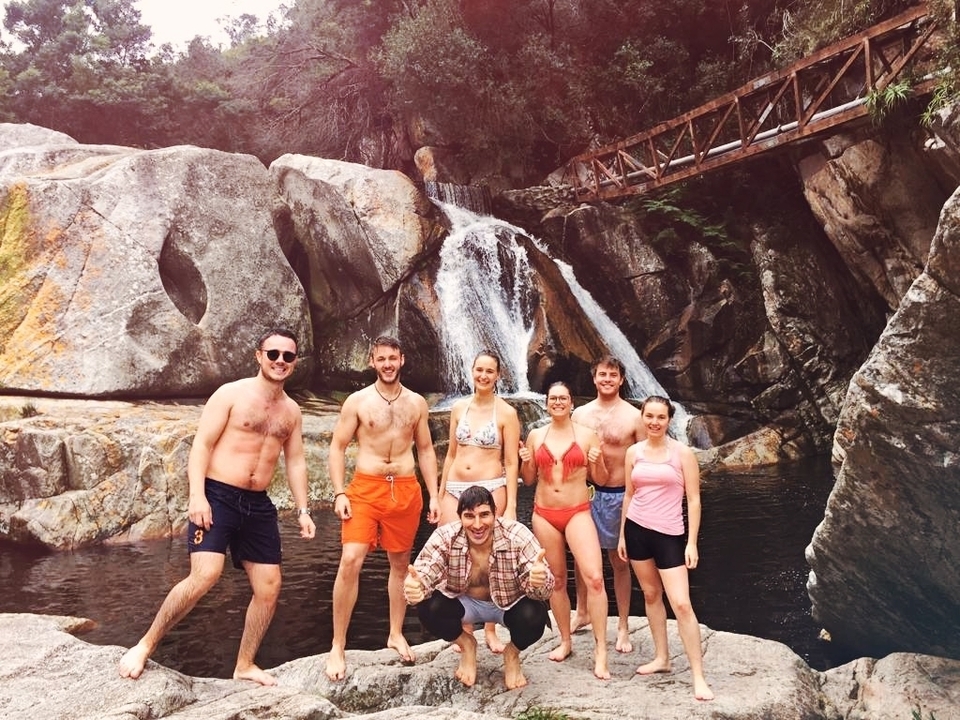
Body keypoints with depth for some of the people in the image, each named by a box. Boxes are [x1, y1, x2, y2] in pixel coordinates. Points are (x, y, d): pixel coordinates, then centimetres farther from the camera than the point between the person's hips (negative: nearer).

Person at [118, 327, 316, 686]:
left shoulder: (292, 412, 11)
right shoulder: (231, 393, -4)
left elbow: (295, 462, 16)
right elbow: (202, 444, -9)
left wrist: (302, 510, 8)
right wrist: (197, 495, -20)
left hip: (259, 505, 6)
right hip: (218, 496, -6)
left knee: (269, 587, 4)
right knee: (205, 575, -21)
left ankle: (245, 665, 21)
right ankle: (144, 646, 0)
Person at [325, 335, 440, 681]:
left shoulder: (417, 403, 8)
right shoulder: (357, 401, 0)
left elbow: (426, 450, 12)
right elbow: (337, 447, -1)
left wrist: (434, 495, 6)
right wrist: (339, 493, -11)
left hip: (406, 490, 3)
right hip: (365, 487, -3)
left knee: (400, 563, 12)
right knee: (351, 561, -13)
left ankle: (396, 634, 28)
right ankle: (338, 646, -3)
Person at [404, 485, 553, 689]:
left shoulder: (517, 536, -28)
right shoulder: (445, 537, -24)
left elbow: (543, 587, -33)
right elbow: (424, 573, -33)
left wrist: (539, 581, -59)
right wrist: (414, 586, -58)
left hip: (509, 604, -1)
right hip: (464, 603, 1)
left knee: (533, 617, -32)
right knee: (428, 608, -27)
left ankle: (512, 654, 7)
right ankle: (466, 644, 8)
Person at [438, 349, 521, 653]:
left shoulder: (506, 412, -3)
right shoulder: (459, 408, 8)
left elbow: (512, 463, -4)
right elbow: (451, 454, 14)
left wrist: (511, 507, -10)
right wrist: (440, 495, 13)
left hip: (490, 490, -3)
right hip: (455, 489, 4)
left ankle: (491, 631, 19)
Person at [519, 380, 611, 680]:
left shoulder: (587, 435, -1)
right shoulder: (536, 435, 6)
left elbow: (601, 480, 3)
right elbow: (528, 479, 12)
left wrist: (597, 462, -17)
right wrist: (525, 462, -8)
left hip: (577, 513, -2)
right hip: (544, 514, 3)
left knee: (594, 578, -15)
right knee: (556, 580, 11)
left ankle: (600, 652, -7)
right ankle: (566, 641, 27)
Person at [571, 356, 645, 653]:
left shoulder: (634, 416, -5)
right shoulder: (580, 414, 4)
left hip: (618, 495, -3)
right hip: (585, 492, 3)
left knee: (619, 561, 7)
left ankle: (623, 627, 19)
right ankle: (581, 613, 34)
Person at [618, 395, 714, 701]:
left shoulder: (683, 453, -6)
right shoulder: (633, 452, 4)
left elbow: (694, 500, -5)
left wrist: (692, 543, -9)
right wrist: (622, 534, 11)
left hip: (669, 534, -4)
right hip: (637, 529, 4)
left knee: (681, 604, -8)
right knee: (651, 595, 13)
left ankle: (698, 676, -1)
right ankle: (662, 658, 28)